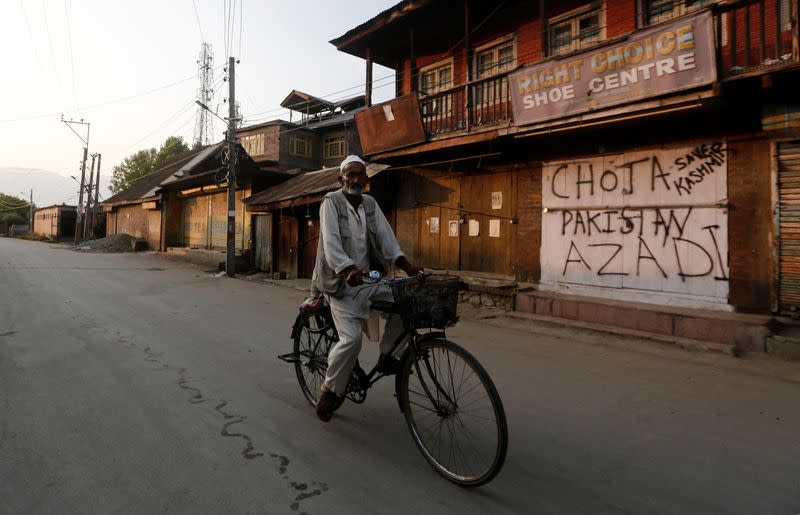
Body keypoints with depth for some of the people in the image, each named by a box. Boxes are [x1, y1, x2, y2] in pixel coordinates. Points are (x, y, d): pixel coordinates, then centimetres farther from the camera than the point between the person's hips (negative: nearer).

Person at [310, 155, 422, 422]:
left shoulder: (370, 203, 9)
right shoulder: (331, 202, -7)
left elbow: (385, 235, 0)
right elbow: (331, 241, -21)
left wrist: (405, 264, -16)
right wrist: (349, 270, -38)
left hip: (368, 278, 6)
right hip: (341, 281, -5)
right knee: (351, 339, -18)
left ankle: (386, 355, 4)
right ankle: (330, 391, 6)